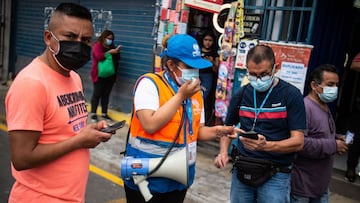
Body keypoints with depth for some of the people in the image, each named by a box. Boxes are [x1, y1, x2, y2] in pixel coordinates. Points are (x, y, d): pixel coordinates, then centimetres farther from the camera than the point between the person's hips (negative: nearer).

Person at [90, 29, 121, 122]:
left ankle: (104, 113, 13)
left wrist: (116, 52, -2)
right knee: (97, 94, -2)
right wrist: (110, 52, -20)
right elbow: (99, 56, -21)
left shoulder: (111, 46, 15)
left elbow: (117, 58, 17)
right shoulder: (97, 45, -4)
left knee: (106, 94, 7)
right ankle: (93, 114, 4)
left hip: (110, 75, 6)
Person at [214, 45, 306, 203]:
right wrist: (223, 151, -3)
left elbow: (298, 142, -11)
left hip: (275, 174, -3)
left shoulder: (291, 95, -7)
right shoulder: (241, 95, 4)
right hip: (241, 171, 3)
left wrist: (266, 146, -28)